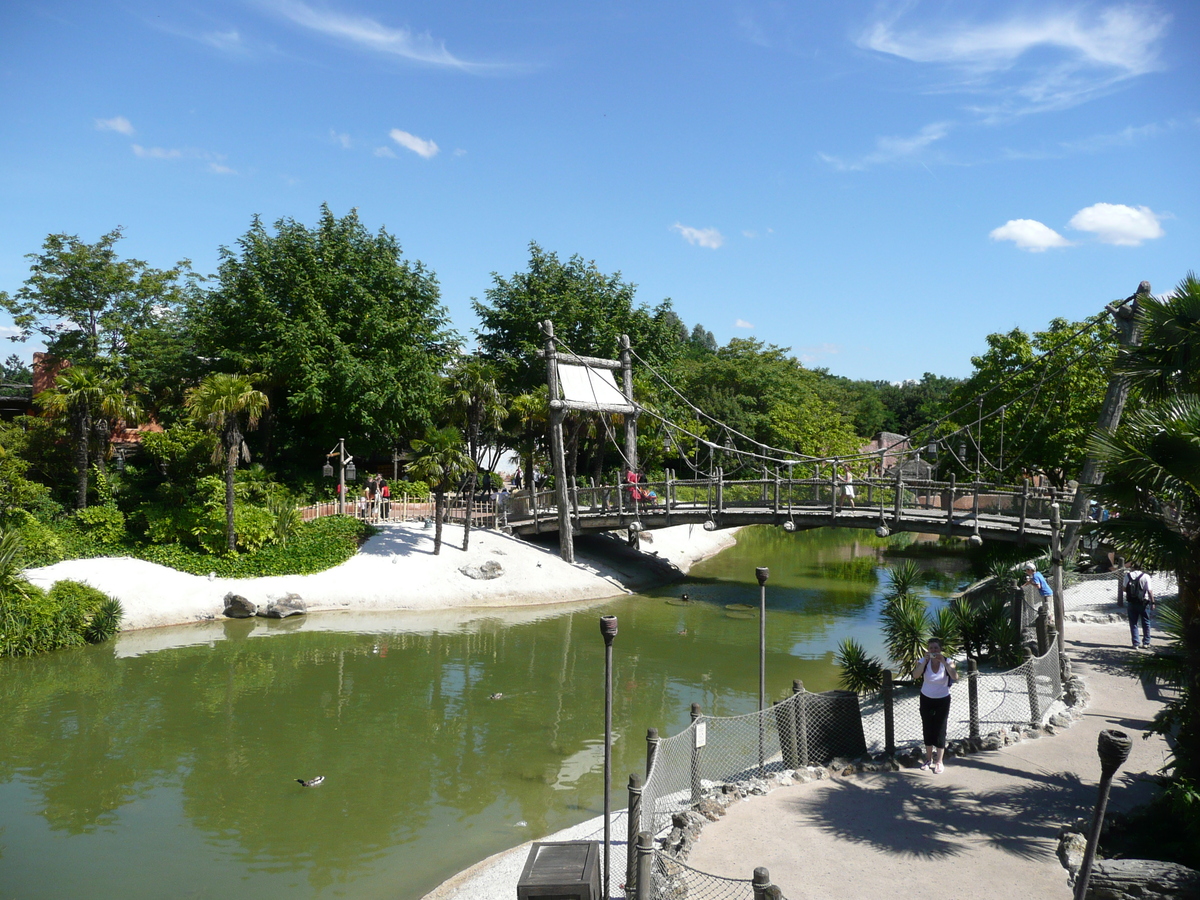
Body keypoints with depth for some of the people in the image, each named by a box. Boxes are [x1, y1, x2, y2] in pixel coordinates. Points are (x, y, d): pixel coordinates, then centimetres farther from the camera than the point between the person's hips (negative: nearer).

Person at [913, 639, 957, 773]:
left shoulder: (947, 662, -13)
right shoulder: (923, 661, -11)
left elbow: (955, 677, -31)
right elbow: (915, 675, -29)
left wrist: (944, 662, -37)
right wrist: (925, 660, -35)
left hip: (943, 700, -2)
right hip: (926, 699, 2)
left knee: (940, 731, -3)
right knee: (927, 729, 9)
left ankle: (939, 762, 6)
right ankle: (929, 759, 24)